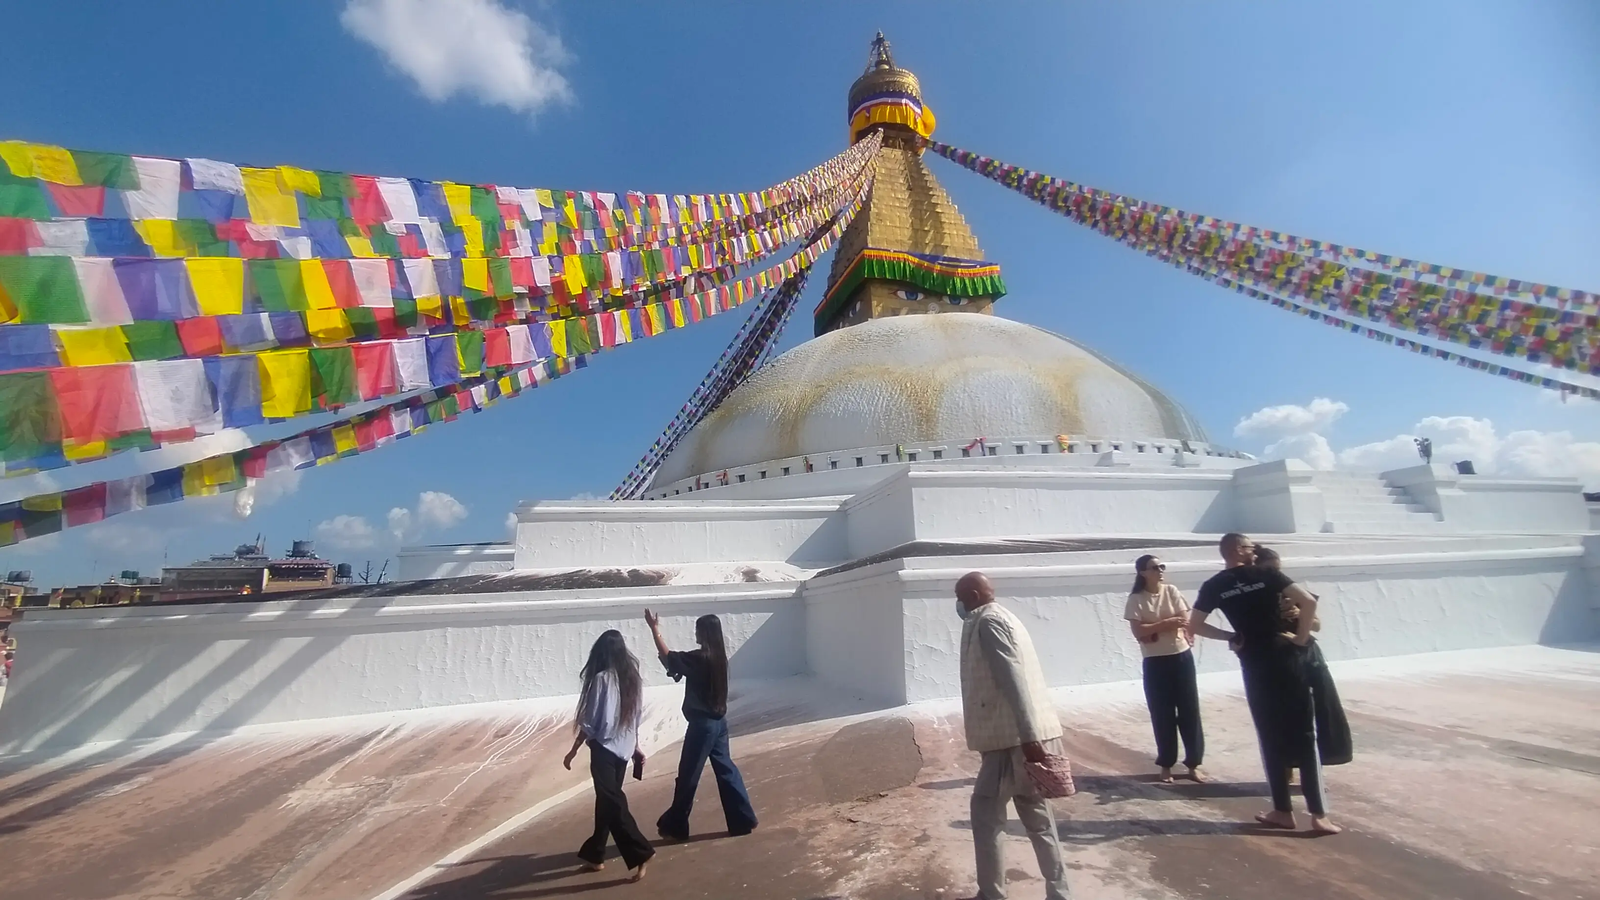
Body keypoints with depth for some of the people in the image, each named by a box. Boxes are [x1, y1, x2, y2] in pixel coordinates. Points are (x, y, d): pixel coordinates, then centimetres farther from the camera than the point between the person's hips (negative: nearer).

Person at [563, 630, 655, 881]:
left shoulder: (601, 679, -16)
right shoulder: (633, 677, 3)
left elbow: (590, 722, -13)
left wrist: (574, 750, -1)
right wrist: (635, 746, 20)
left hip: (604, 749, -7)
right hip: (623, 749, 7)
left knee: (612, 803, -4)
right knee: (607, 800, 18)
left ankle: (640, 853, -9)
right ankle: (595, 854, 29)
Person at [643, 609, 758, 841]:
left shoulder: (700, 657, -19)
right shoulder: (718, 656, 5)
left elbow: (668, 657, -11)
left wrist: (654, 628, -5)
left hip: (702, 724, -8)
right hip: (718, 721, 8)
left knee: (688, 776, 6)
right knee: (726, 769, 14)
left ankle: (675, 826, 21)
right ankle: (743, 820, 18)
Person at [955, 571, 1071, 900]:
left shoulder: (986, 622, -13)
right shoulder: (1001, 617, 17)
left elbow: (1013, 679, -23)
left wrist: (1028, 738, -27)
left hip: (1015, 737, -10)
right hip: (1023, 735, 10)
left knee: (985, 814, 2)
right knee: (1036, 815, 17)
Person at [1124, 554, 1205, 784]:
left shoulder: (1172, 592, 0)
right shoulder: (1136, 599, -7)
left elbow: (1185, 621, -6)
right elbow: (1139, 632, -14)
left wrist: (1154, 627, -17)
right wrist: (1167, 622, -17)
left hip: (1182, 657, 2)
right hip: (1155, 662, -2)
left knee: (1190, 710, 7)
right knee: (1162, 714, 5)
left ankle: (1193, 763, 21)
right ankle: (1166, 765, 19)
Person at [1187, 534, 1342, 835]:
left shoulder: (1213, 586, 2)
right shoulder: (1266, 574, -2)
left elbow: (1194, 626, 1)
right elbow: (1308, 601, -13)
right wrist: (1301, 637, -2)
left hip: (1254, 666, 1)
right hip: (1285, 658, -1)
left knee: (1271, 739, 11)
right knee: (1304, 735, 5)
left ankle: (1283, 812, 16)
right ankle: (1319, 815, 6)